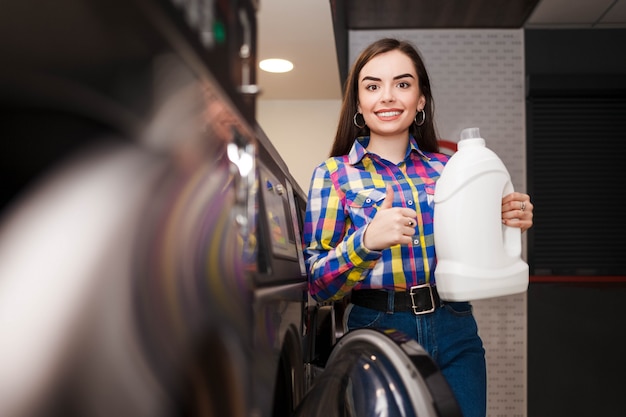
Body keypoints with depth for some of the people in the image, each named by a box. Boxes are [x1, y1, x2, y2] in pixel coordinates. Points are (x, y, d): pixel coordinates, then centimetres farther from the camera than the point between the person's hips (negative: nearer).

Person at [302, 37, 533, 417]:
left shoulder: (447, 167, 6)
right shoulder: (334, 174, -3)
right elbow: (317, 285, -8)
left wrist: (507, 226, -5)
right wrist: (366, 241, -25)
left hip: (456, 332, 3)